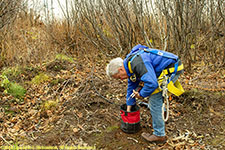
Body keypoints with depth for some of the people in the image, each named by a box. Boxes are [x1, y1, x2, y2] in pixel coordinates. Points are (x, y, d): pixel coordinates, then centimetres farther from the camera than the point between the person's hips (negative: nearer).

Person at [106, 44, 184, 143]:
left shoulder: (138, 63, -26)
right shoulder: (129, 65, 9)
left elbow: (152, 83, -34)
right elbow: (131, 86, 20)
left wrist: (141, 94, -13)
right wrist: (129, 108, 25)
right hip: (168, 67, 10)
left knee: (154, 100, -8)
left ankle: (159, 135, 3)